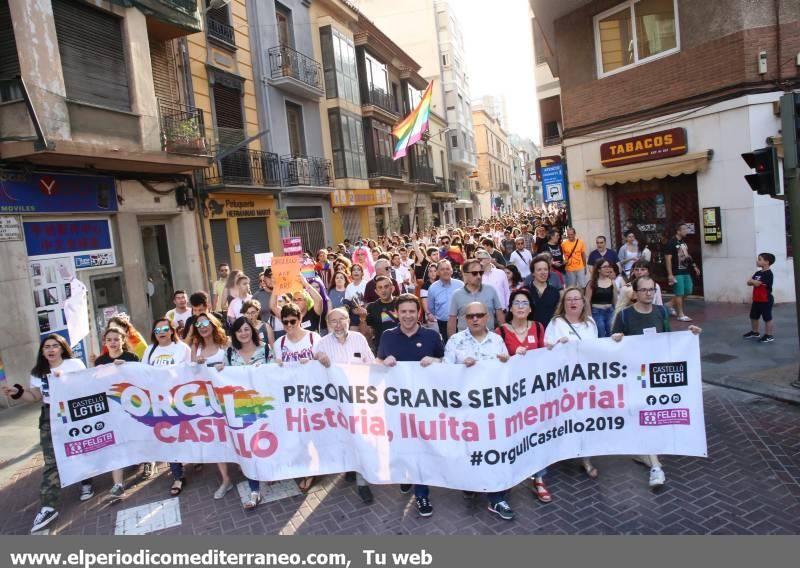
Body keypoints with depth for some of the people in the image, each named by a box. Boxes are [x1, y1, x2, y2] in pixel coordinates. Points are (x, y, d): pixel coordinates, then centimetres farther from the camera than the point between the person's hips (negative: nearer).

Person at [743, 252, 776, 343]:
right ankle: (754, 332, 34)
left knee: (767, 318, -1)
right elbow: (749, 283, 7)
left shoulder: (768, 274, -19)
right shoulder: (757, 273, 9)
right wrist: (753, 282, -14)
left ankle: (770, 336, 7)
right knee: (753, 317, 19)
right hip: (756, 300, 10)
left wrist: (752, 281, -7)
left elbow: (757, 283, -27)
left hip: (766, 300, -10)